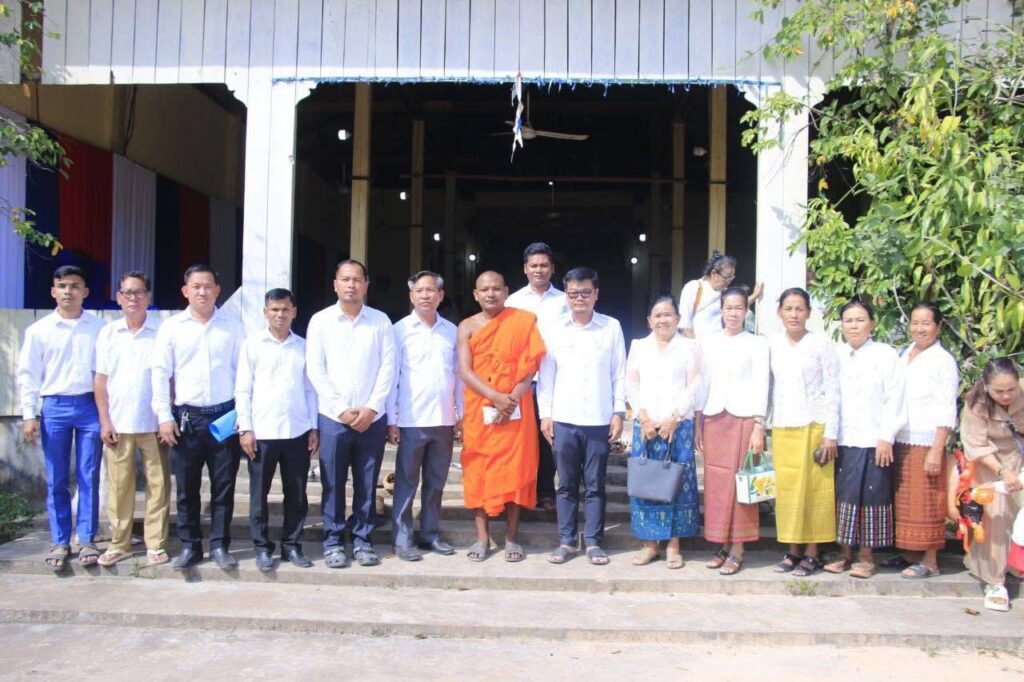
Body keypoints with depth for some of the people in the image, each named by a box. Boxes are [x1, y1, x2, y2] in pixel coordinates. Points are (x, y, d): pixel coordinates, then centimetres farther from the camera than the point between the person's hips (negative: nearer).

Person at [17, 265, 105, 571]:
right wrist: (29, 415, 0)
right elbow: (27, 374, 5)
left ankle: (87, 540, 13)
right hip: (54, 407, 1)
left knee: (89, 477, 4)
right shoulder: (39, 330, 3)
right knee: (56, 480, 6)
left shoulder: (99, 327, 3)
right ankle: (59, 542, 15)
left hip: (90, 405, 0)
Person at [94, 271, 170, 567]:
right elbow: (101, 380, 8)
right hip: (118, 423, 2)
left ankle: (156, 543, 11)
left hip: (153, 423, -2)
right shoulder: (108, 333, 7)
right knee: (119, 485, 7)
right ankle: (119, 543, 18)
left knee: (158, 484, 2)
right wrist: (105, 421, 1)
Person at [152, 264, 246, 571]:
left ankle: (220, 545, 15)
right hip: (186, 416, 0)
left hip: (225, 415, 0)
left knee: (223, 486, 4)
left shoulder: (232, 326, 4)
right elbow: (160, 373, 2)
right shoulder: (171, 326, 4)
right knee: (186, 487, 6)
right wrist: (164, 416, -4)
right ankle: (189, 545, 18)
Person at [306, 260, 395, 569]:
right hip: (333, 417, -1)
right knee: (333, 484, 4)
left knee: (367, 484, 7)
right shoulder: (321, 321, 2)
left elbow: (388, 368, 1)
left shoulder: (381, 321, 4)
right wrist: (341, 409, -9)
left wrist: (372, 407, -9)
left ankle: (362, 540, 19)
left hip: (372, 418, 1)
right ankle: (333, 541, 16)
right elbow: (315, 370, -2)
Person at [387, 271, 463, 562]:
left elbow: (458, 375, 11)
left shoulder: (452, 331, 7)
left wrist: (460, 414, 9)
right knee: (406, 482, 4)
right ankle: (402, 538, 12)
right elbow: (392, 376, -3)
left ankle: (431, 533, 24)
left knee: (436, 482, 12)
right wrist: (391, 420, -7)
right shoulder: (400, 329, -3)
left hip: (444, 420, 3)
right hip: (412, 421, -3)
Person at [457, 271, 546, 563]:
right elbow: (465, 372, -5)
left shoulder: (524, 321, 2)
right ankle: (482, 537, 12)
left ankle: (512, 537, 11)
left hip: (515, 409, -1)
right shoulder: (467, 327, 4)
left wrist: (512, 399, -15)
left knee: (514, 471, 1)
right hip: (479, 410, 1)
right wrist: (496, 397, -17)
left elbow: (530, 365, -3)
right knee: (478, 471, 3)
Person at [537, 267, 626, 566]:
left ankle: (593, 542, 15)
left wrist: (619, 412, 0)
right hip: (563, 419, 1)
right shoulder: (552, 329, 4)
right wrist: (545, 414, 0)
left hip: (599, 420, -1)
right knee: (566, 484, 8)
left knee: (595, 485, 6)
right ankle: (567, 541, 17)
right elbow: (546, 374, 4)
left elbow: (619, 373, 4)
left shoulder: (612, 327, 2)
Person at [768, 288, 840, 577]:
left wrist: (830, 434, -8)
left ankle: (812, 553, 11)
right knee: (786, 490, 5)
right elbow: (767, 388, 10)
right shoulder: (772, 344, 7)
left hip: (814, 426, -3)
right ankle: (792, 550, 16)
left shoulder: (822, 344, -2)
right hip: (782, 428, 3)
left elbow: (832, 391, -3)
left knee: (813, 490, 1)